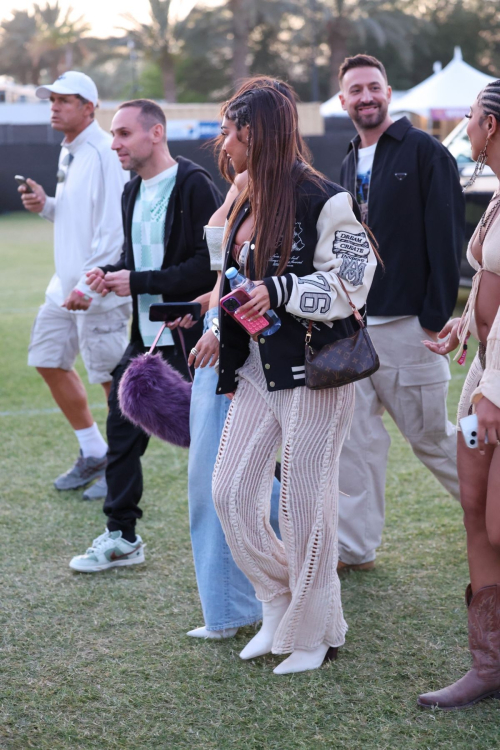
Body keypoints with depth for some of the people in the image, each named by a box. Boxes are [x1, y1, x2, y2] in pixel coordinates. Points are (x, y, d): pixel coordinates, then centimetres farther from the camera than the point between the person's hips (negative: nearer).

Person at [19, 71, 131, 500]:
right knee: (49, 361, 13)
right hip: (66, 286, 10)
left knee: (112, 377, -3)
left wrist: (89, 287, -24)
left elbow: (112, 227, -22)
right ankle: (94, 454, 26)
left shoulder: (103, 153, -15)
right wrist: (45, 205, 5)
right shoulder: (69, 153, 14)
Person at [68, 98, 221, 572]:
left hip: (191, 337, -8)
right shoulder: (133, 194, 12)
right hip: (146, 337, 8)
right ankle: (121, 537, 22)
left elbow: (210, 262, -21)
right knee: (122, 427, 10)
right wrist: (113, 274, 1)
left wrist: (139, 282, -19)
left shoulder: (194, 185, -14)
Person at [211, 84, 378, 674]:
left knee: (304, 504, 0)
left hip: (314, 371, -8)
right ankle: (279, 609, 23)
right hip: (258, 370, 8)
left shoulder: (320, 199, -14)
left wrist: (281, 291, -23)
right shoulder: (246, 204, 13)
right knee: (231, 493, 5)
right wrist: (223, 344, 22)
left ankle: (315, 632, 19)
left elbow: (352, 279, -15)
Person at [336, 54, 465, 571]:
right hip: (352, 326, 6)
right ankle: (354, 545, 13)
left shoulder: (425, 153, -7)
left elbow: (445, 241, -11)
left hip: (405, 324, -6)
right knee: (356, 436, 6)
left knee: (430, 436, 4)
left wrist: (437, 317, -15)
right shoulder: (350, 164, 14)